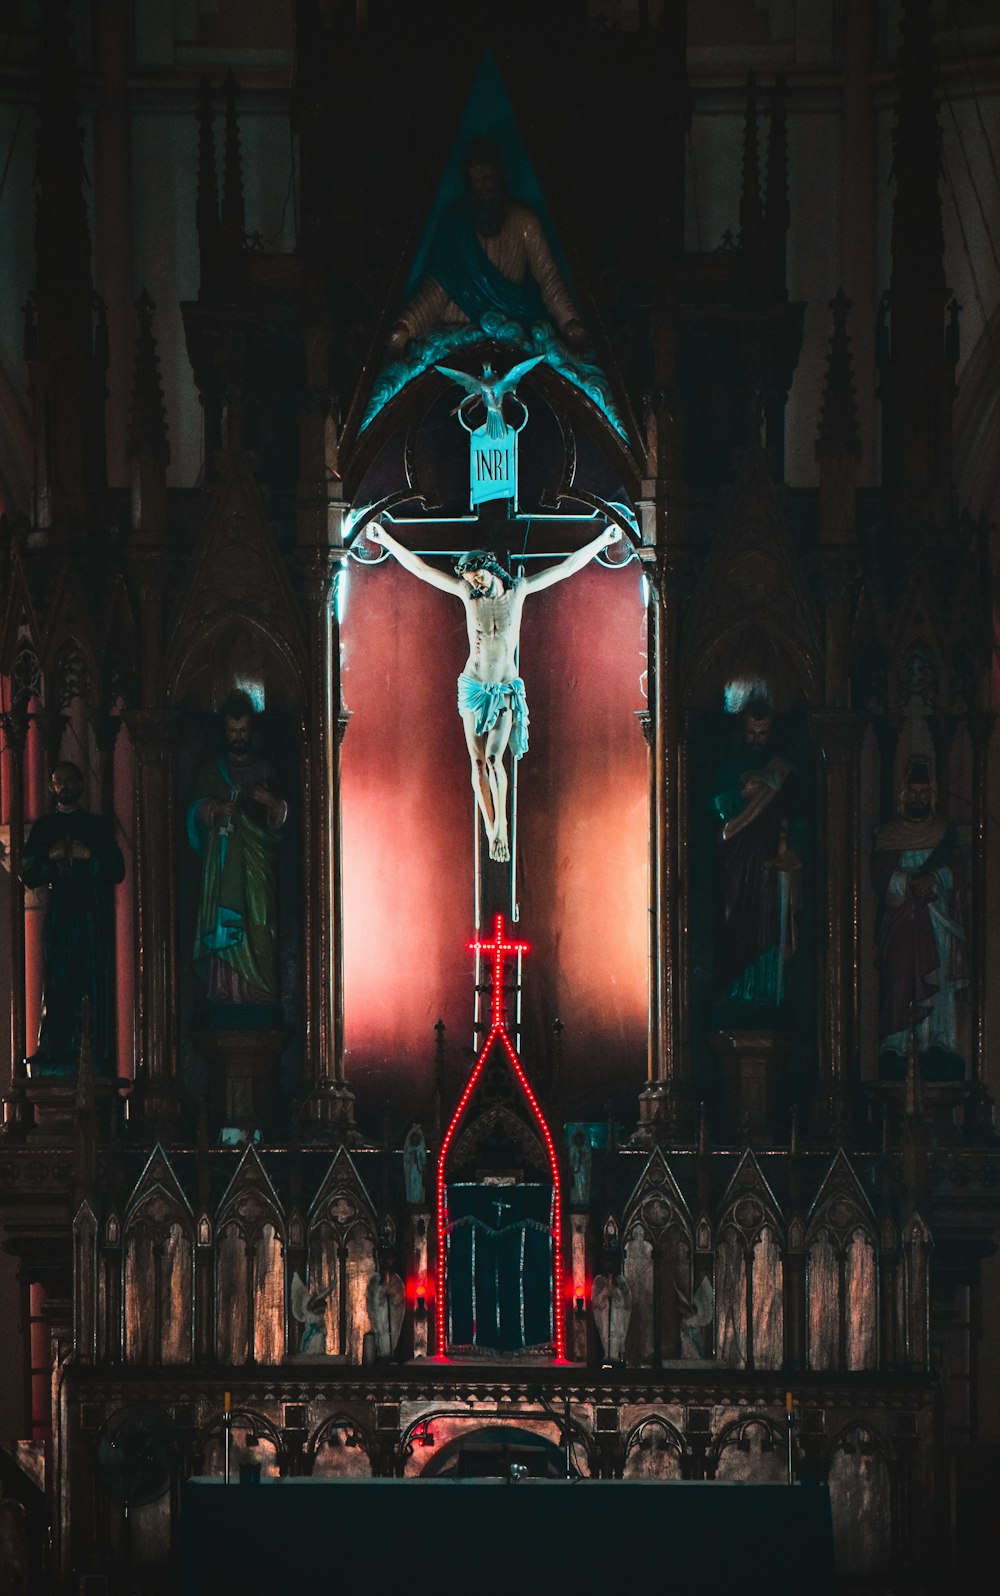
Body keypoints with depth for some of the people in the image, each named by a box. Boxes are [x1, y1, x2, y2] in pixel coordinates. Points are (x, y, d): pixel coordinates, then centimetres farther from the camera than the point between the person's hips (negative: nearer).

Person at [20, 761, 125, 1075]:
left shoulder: (98, 825, 14)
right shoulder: (43, 828, 16)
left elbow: (117, 870, 7)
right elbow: (29, 875, 10)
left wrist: (89, 857, -8)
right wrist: (50, 858, -8)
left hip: (95, 911, 0)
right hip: (61, 911, 0)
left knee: (100, 986, -6)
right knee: (58, 984, -7)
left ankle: (101, 1061, -8)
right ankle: (56, 1057, -10)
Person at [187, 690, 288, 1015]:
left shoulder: (264, 771, 15)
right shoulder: (211, 771, 15)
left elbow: (281, 818, 11)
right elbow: (194, 811, 7)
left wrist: (270, 800, -11)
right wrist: (213, 809, -15)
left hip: (258, 865, 0)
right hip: (222, 864, 0)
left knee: (259, 928, -9)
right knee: (224, 928, -10)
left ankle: (258, 998, -11)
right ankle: (228, 996, -12)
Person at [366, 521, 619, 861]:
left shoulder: (518, 591, -1)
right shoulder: (467, 593, -1)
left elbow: (566, 567, 3)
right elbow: (419, 568, 0)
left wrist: (603, 540, 3)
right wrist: (386, 540, -3)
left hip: (507, 689, -1)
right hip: (474, 687, 1)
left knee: (494, 758, -14)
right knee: (478, 760, -1)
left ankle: (500, 827, -2)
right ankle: (492, 830, 6)